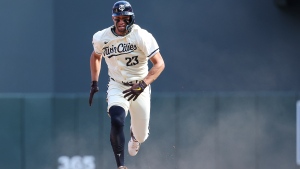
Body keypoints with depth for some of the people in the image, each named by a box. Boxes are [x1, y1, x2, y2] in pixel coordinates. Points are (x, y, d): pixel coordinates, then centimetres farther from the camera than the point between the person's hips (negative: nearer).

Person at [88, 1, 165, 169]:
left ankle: (135, 136, 52)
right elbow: (96, 56, 17)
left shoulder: (142, 36, -18)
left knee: (141, 136, 11)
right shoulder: (102, 38, -6)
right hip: (117, 87, 1)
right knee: (116, 122, -29)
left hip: (140, 88, -1)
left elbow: (159, 64, -21)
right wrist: (94, 83, 11)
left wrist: (142, 85, -32)